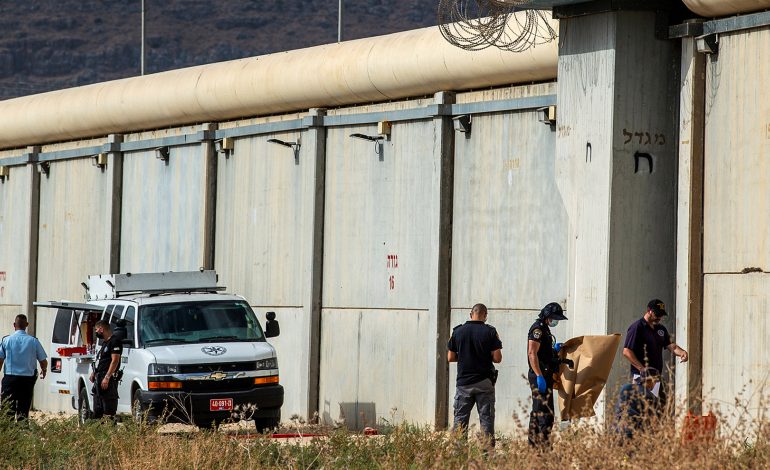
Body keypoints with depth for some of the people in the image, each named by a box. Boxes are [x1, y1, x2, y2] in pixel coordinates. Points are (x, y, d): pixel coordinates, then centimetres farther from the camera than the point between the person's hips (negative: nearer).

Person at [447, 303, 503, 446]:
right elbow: (497, 358, -8)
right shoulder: (490, 332, -6)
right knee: (486, 418, 3)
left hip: (463, 382, 1)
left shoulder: (458, 331, 0)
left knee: (460, 418, 6)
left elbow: (450, 358, 4)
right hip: (484, 383, -1)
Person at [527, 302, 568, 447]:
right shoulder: (538, 329, -12)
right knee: (546, 413, -13)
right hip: (540, 376, -11)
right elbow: (532, 353, -21)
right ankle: (543, 444, -16)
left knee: (537, 412, 13)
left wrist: (554, 349, 15)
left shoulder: (544, 329, 19)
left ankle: (533, 444, 17)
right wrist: (539, 376, -24)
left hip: (544, 376, 11)